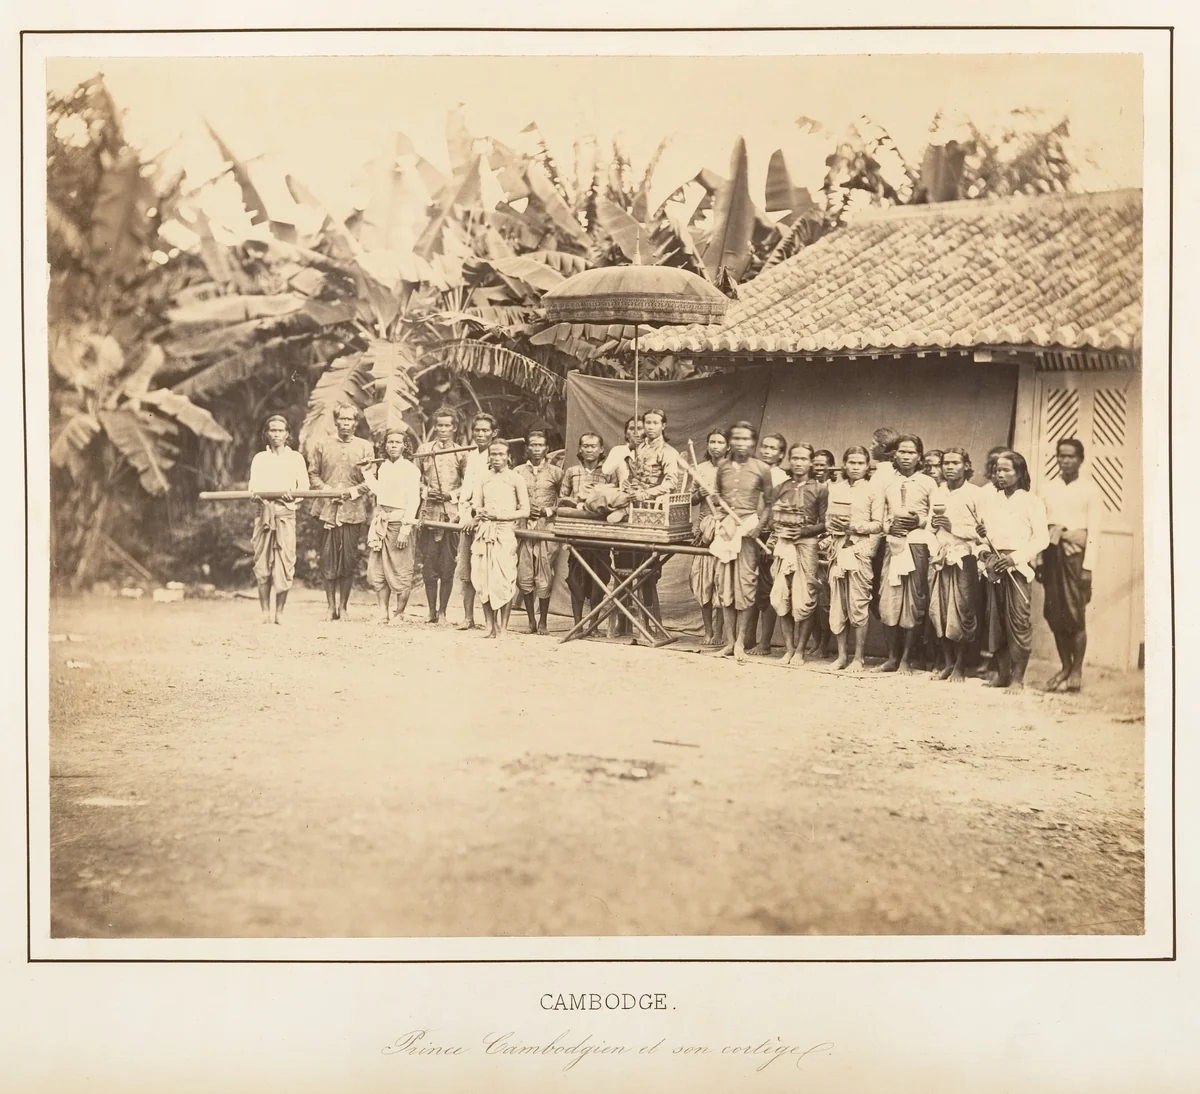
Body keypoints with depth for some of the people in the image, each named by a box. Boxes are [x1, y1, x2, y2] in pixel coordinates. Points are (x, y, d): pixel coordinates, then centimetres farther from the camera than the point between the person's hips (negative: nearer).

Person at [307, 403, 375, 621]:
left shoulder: (365, 447, 7)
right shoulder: (322, 444, 9)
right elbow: (313, 473, 10)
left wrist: (352, 491, -10)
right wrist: (326, 490, -6)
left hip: (353, 511, 0)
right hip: (327, 509, 0)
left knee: (348, 560, 1)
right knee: (328, 560, 0)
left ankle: (343, 607, 11)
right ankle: (331, 607, 9)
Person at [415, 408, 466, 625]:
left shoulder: (461, 453, 7)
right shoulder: (424, 450, 9)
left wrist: (452, 494, -7)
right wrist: (426, 491, -3)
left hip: (452, 513, -1)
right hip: (429, 511, 1)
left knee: (448, 566, -2)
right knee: (428, 564, 0)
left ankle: (443, 612, 6)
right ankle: (431, 610, 10)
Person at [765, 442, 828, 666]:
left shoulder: (820, 489, 5)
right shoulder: (780, 489, 15)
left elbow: (825, 523, 0)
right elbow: (770, 520, 13)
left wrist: (803, 531, -13)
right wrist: (778, 529, -8)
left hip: (807, 545, -3)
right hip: (783, 545, 3)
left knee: (804, 601, -6)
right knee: (781, 599, -1)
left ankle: (799, 650, 2)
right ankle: (788, 648, 8)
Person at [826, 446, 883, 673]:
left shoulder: (872, 492, 5)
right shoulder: (835, 489, 16)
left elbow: (878, 525, 0)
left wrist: (858, 527, -15)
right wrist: (833, 524, -3)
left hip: (860, 550, -4)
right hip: (838, 550, 4)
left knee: (858, 606, -6)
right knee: (837, 606, 3)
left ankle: (858, 658, 0)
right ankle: (842, 655, 11)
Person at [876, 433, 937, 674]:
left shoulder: (928, 483, 4)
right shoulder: (887, 482, 12)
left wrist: (920, 521, -14)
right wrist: (889, 525, -4)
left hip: (918, 545, -2)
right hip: (892, 544, 3)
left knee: (914, 602, -2)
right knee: (889, 601, 0)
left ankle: (906, 658, 4)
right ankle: (892, 657, 8)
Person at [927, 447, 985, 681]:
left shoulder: (975, 494, -1)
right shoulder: (937, 493, 17)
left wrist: (954, 527, -12)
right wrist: (933, 524, 5)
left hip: (964, 558, -5)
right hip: (940, 557, 5)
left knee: (961, 612, -6)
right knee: (939, 611, 1)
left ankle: (959, 666, 3)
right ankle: (947, 662, 12)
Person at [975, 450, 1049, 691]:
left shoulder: (1031, 501, 3)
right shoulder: (990, 500, 17)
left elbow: (1042, 538, -4)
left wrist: (1014, 557, -14)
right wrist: (981, 536, -1)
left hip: (1017, 564, -4)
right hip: (994, 563, 5)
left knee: (1018, 618, -12)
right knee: (997, 619, 2)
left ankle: (1017, 676, -11)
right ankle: (1001, 671, 8)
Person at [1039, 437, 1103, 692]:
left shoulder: (1089, 490, 0)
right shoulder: (1048, 489, 11)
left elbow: (1094, 532, -4)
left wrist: (1088, 566, -11)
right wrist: (1038, 560, 2)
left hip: (1076, 554, -4)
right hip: (1052, 554, 4)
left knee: (1075, 614, -7)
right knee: (1054, 614, 5)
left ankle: (1077, 670, 3)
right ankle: (1065, 666, 17)